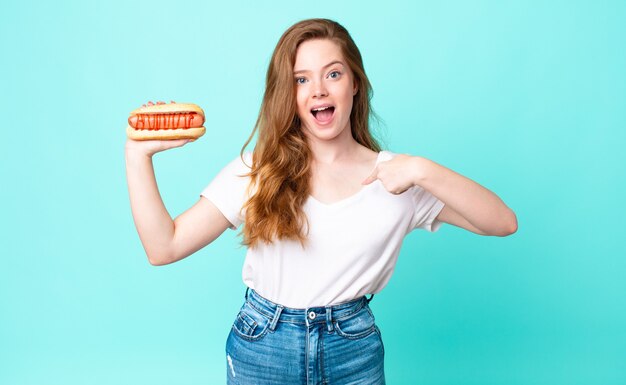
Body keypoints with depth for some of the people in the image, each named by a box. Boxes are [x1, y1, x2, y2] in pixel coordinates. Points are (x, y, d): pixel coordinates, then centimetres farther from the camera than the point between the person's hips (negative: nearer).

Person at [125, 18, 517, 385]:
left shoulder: (393, 175, -7)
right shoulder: (256, 171, -6)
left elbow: (505, 223, -13)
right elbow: (164, 247, -10)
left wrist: (422, 170, -25)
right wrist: (139, 154, -17)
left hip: (355, 350, 0)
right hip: (261, 346, 0)